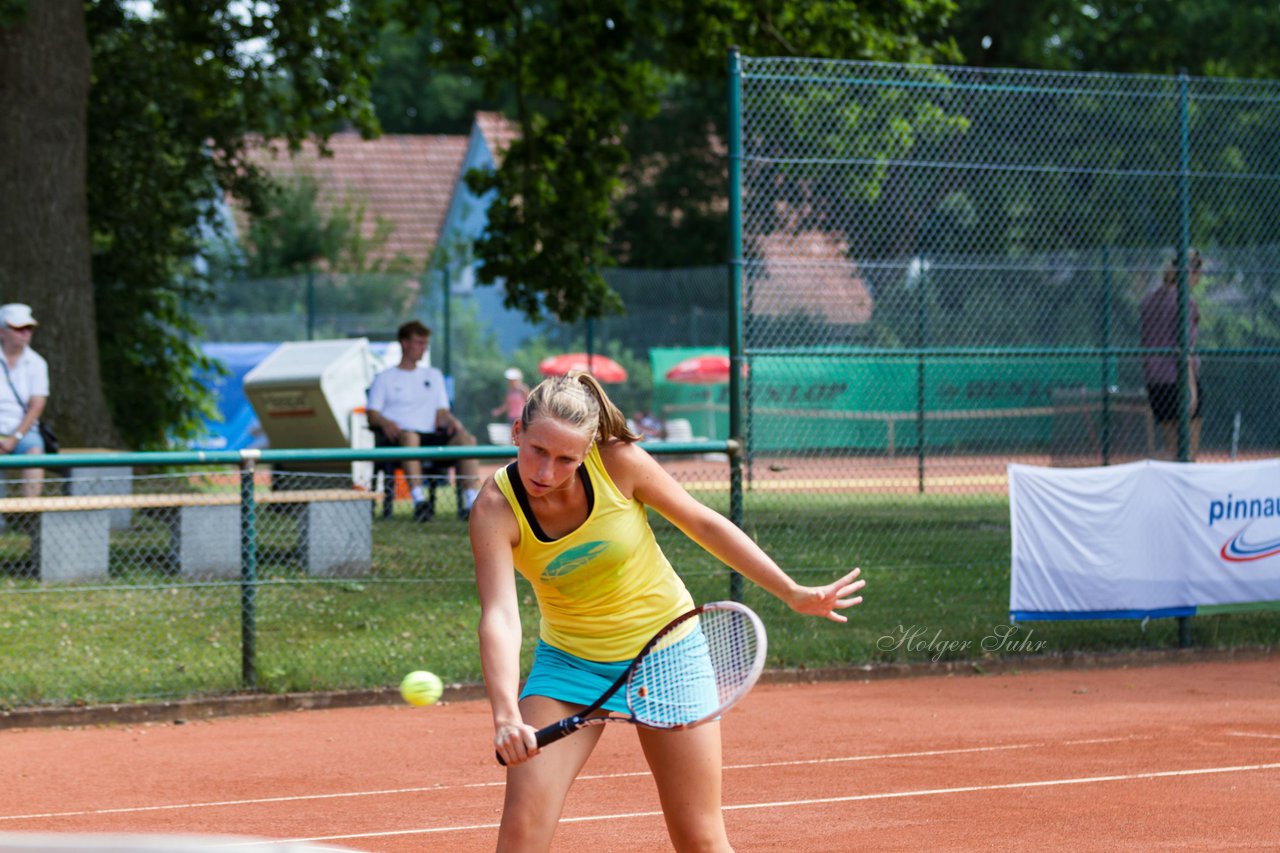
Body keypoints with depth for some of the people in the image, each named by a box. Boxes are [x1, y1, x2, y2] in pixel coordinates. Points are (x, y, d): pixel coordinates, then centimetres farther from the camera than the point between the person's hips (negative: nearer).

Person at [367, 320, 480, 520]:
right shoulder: (385, 378, 19)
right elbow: (372, 414, 6)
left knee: (467, 438, -28)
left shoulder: (433, 375, 30)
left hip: (432, 436, 4)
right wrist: (386, 423, -18)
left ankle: (471, 502, -40)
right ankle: (419, 500, -55)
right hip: (399, 435, -3)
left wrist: (451, 421, -4)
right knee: (410, 436, -42)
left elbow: (442, 412, 21)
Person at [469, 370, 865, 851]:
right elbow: (499, 616, -32)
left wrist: (793, 593, -3)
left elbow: (703, 524, -5)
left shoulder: (618, 461, -20)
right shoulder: (496, 508, -22)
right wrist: (506, 716, -48)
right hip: (570, 661, 0)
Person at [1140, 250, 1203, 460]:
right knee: (1189, 449, 0)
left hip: (1153, 379, 7)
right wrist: (1192, 386, -16)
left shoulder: (1148, 300, 11)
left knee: (1170, 449, 10)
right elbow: (1185, 348, -15)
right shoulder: (1184, 301, -10)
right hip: (1179, 378, -7)